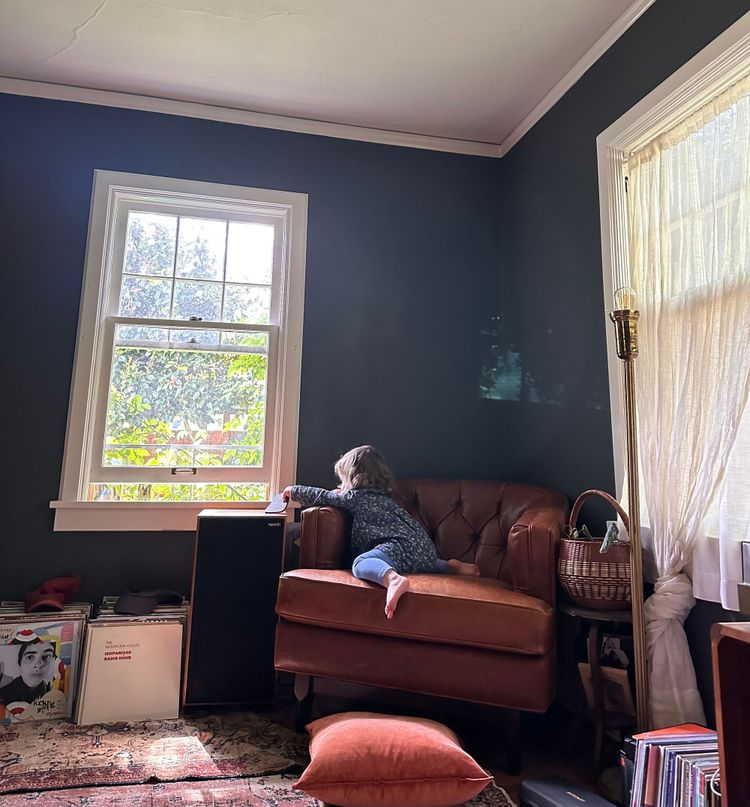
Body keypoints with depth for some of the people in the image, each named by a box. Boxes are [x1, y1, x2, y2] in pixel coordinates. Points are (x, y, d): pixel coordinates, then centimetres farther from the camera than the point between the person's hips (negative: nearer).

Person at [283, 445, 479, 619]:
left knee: (361, 563, -29)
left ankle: (394, 579, -60)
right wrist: (341, 493, 46)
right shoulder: (382, 496, 29)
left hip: (402, 544, -9)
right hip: (425, 547, 9)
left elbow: (321, 496, 16)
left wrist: (293, 490, 30)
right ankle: (450, 566, 16)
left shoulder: (356, 497, 8)